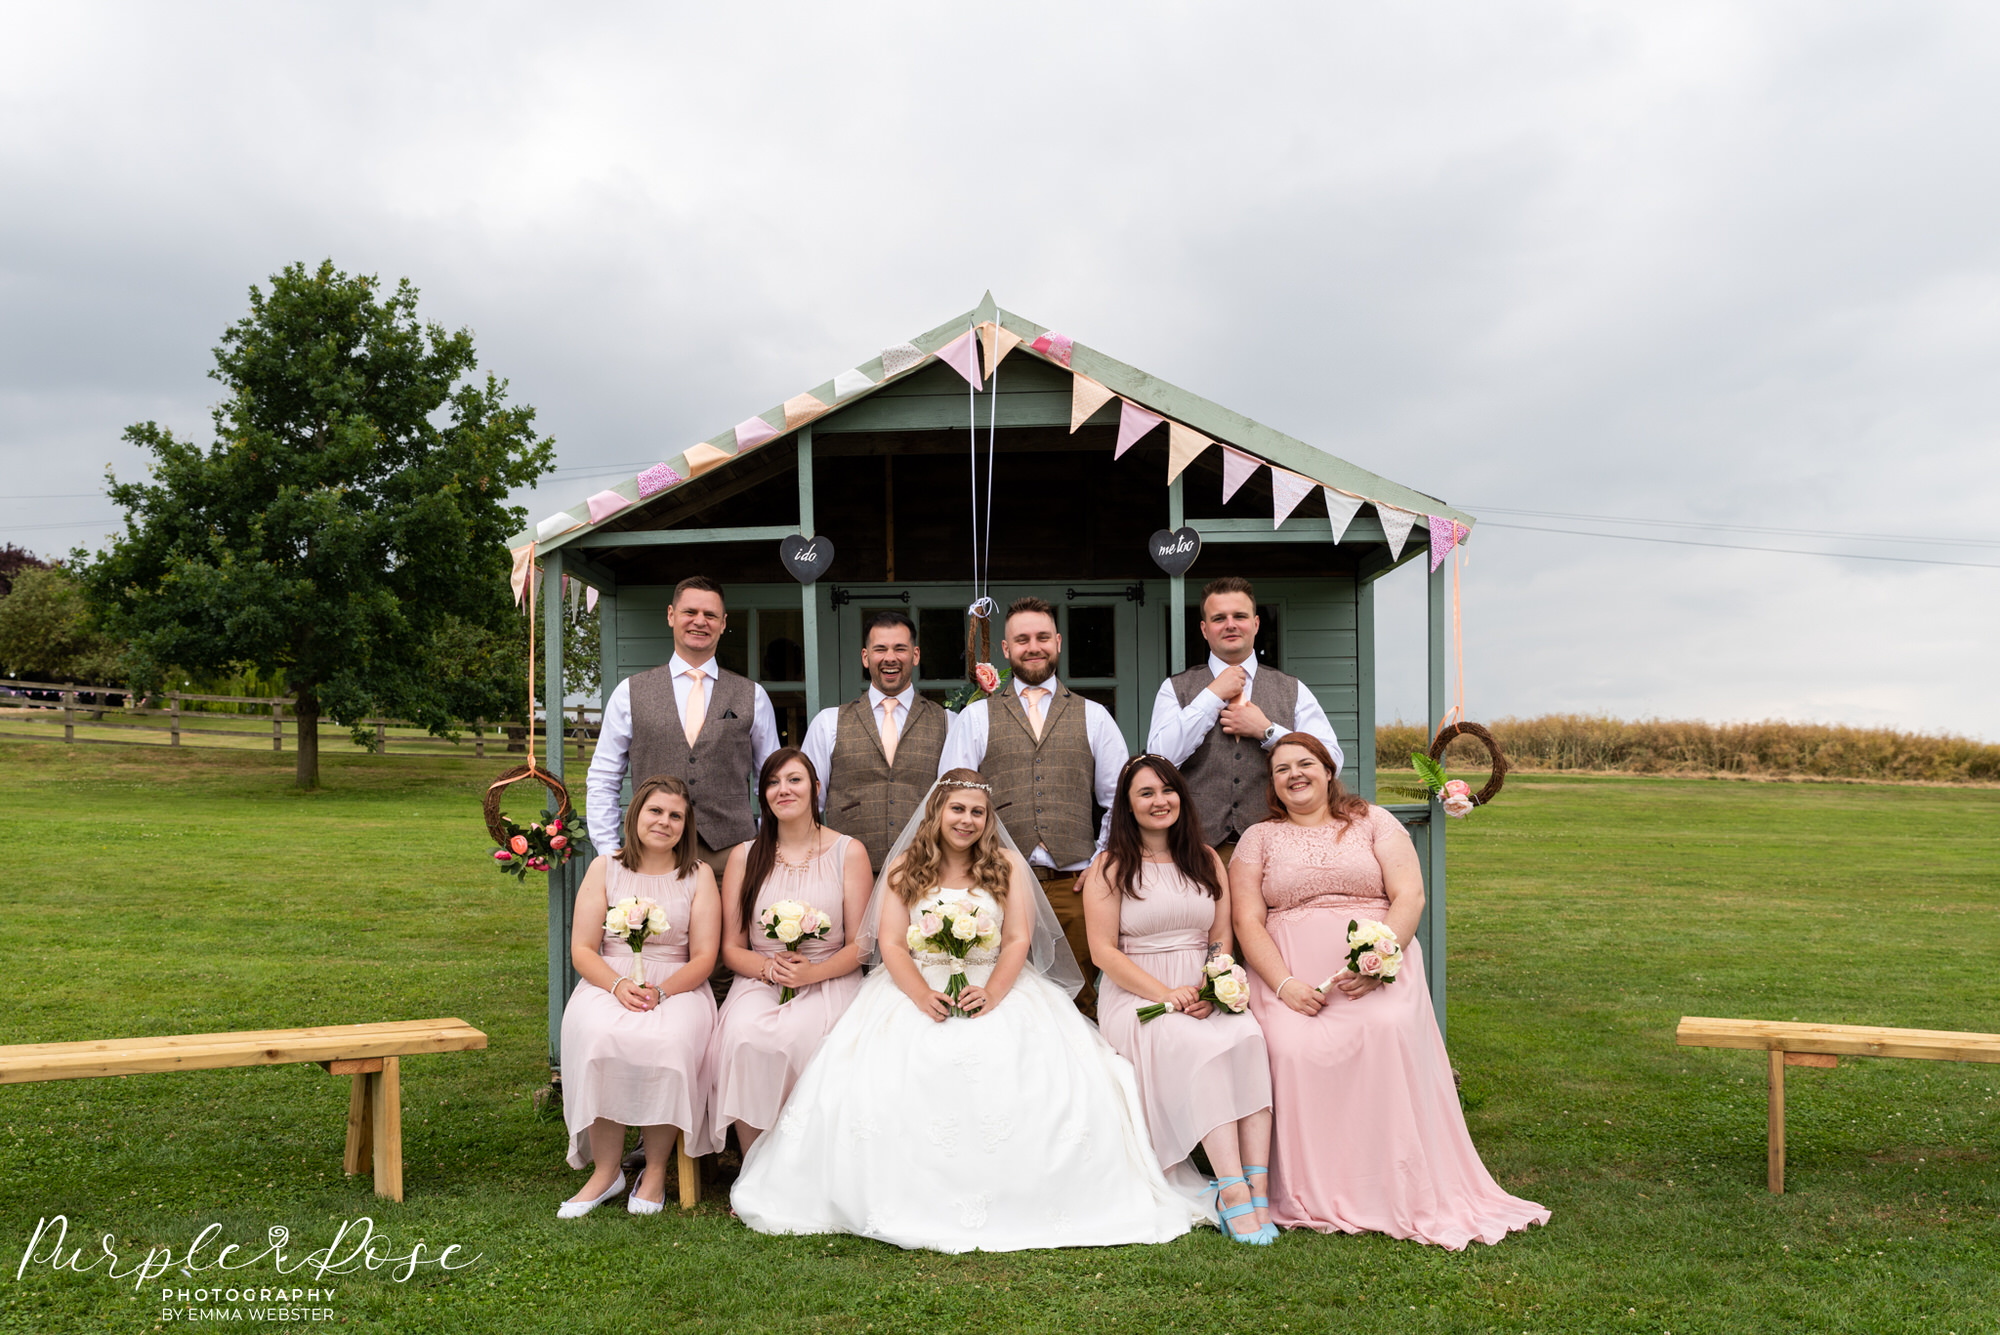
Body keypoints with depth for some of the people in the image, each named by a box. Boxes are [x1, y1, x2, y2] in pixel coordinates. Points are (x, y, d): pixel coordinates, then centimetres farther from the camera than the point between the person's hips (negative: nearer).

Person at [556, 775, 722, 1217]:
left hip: (678, 987, -1)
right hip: (608, 982, 1)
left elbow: (703, 957, 1)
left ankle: (656, 1171, -13)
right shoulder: (604, 868, 8)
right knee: (599, 1040, -32)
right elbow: (582, 950, 3)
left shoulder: (698, 875, 7)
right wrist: (619, 985, -16)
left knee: (668, 1044, -32)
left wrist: (660, 991, -17)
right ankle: (606, 1170, -16)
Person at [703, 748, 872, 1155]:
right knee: (743, 1036, -31)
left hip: (829, 980, -2)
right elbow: (731, 948, 9)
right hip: (759, 979, 2)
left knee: (794, 1034, -33)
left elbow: (859, 945, 3)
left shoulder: (848, 852, 5)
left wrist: (813, 972, -15)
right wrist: (769, 967, -12)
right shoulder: (744, 856, 10)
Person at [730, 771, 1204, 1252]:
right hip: (915, 991, 0)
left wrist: (991, 994, -18)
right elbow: (891, 944, 1)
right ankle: (912, 1204, -12)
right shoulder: (904, 868, 9)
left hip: (996, 990, 0)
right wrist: (923, 996, -18)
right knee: (879, 1079, -27)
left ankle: (1016, 1204, -14)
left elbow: (1018, 940, 1)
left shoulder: (1007, 865, 9)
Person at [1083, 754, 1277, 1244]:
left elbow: (1222, 941, 11)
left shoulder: (1206, 860, 15)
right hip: (1135, 996, -3)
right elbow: (1104, 951, -5)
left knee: (1248, 1035, -29)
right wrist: (1166, 994, -16)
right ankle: (1233, 1192, -36)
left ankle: (1256, 1189, -34)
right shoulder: (1109, 866, 3)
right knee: (1197, 1044, -33)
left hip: (1206, 994, 3)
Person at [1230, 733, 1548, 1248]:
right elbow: (1248, 922, 5)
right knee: (1294, 1048, -30)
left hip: (1378, 967, 0)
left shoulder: (1373, 822, 14)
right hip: (1290, 977, 1)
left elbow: (1410, 896, 3)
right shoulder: (1259, 838, 15)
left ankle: (1402, 1193, -22)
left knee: (1390, 1029, -32)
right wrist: (1285, 985, -12)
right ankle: (1313, 1196, -15)